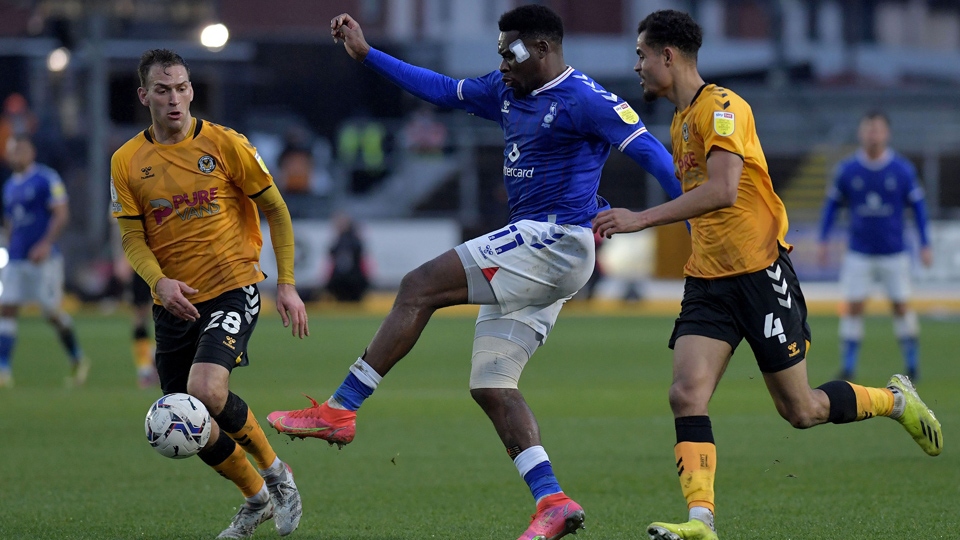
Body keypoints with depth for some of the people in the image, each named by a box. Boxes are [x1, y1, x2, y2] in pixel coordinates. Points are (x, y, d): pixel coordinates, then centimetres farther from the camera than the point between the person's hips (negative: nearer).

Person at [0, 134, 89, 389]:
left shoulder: (46, 179, -8)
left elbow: (61, 214, -14)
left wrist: (46, 244, -23)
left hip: (43, 259, -7)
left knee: (52, 313, -3)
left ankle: (78, 360, 18)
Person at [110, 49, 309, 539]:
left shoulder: (225, 144, -5)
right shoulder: (127, 162, 2)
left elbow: (275, 210, 3)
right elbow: (132, 239, 1)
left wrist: (286, 284, -3)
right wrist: (159, 281, -19)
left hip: (232, 289, -4)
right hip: (174, 302, 4)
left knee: (206, 390, -27)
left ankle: (274, 471, -3)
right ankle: (257, 497, 30)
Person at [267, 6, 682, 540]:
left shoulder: (582, 99, -10)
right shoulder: (508, 91, 17)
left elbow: (649, 150, -15)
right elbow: (446, 90, 28)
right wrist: (367, 54, 26)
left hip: (557, 238, -10)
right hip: (534, 249, 10)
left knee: (419, 287, -14)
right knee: (491, 386, 2)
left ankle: (340, 411, -11)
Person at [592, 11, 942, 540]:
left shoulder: (721, 106, -14)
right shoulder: (681, 120, 16)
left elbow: (723, 190, -28)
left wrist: (641, 219, -30)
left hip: (760, 272, -8)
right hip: (707, 279, 8)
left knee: (800, 410, 1)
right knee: (686, 394, -14)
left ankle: (896, 399, 27)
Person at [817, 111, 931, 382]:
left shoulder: (903, 169, -3)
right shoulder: (847, 169, -2)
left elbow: (917, 205, 5)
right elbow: (832, 203, 9)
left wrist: (924, 245, 3)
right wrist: (823, 240, 4)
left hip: (894, 252, 0)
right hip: (859, 254, 0)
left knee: (901, 307, 3)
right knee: (853, 307, -6)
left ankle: (912, 363, 16)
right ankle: (848, 367, -2)